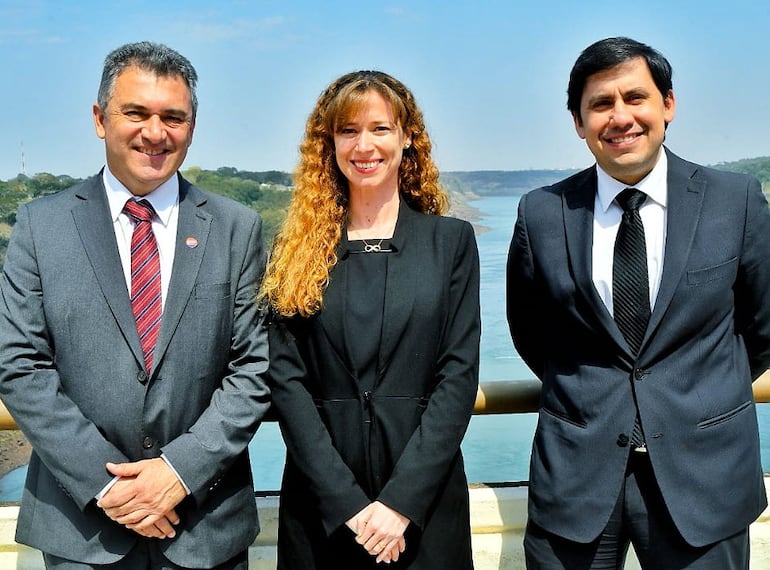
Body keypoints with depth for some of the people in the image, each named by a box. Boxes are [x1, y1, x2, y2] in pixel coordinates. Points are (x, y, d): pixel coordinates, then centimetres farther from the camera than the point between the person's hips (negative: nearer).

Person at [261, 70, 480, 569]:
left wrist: (401, 502, -13)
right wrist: (347, 503, -12)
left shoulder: (451, 240, 1)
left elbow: (459, 373, -5)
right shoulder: (298, 247, 2)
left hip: (425, 499, 0)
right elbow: (287, 377, -4)